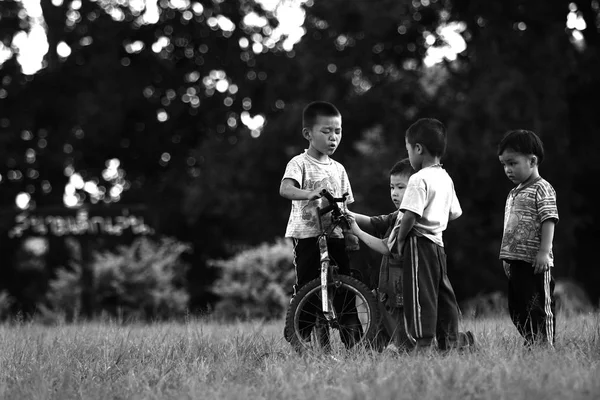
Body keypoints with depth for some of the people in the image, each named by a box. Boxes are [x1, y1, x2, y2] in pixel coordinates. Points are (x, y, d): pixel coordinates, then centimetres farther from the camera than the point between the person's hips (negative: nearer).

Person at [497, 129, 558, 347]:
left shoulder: (542, 189, -8)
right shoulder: (513, 194, 18)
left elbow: (549, 220, -16)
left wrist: (544, 251, -24)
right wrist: (507, 257, 19)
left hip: (535, 263, -9)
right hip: (516, 262, 9)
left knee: (538, 308, -7)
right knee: (517, 309, 10)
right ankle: (531, 344, 16)